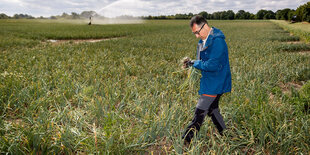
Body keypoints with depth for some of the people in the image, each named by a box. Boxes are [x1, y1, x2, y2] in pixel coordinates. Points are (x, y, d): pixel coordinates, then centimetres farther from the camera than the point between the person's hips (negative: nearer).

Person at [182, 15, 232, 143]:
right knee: (212, 110, 19)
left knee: (200, 112, -6)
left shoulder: (217, 41, -21)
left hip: (215, 85, -10)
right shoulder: (204, 41, 9)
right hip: (210, 83, 10)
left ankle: (186, 141, 3)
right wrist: (192, 63, 1)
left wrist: (195, 63, -15)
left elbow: (213, 65, -26)